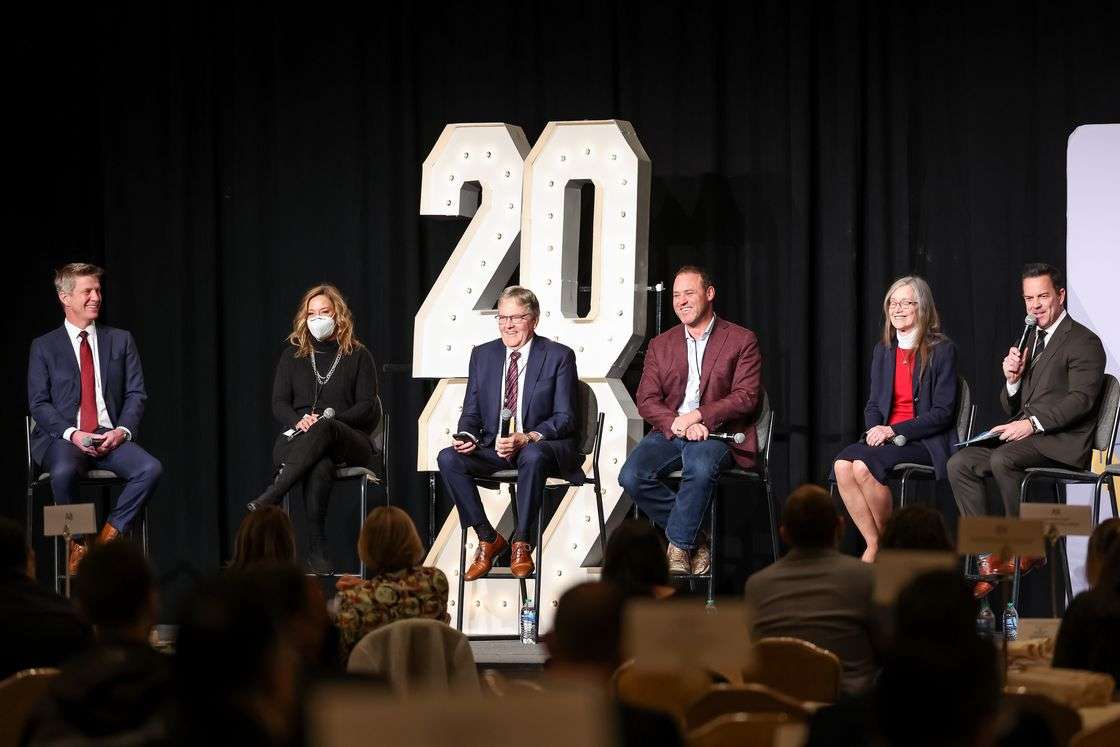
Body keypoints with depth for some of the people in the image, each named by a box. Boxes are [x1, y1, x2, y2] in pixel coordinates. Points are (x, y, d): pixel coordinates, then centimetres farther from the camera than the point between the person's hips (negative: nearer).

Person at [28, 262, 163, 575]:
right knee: (64, 472, -37)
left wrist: (122, 430, -10)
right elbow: (39, 403, 1)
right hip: (63, 438, -2)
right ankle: (78, 545, -15)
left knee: (151, 468, -28)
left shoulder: (120, 340, 14)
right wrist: (71, 433, -16)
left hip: (110, 435, 2)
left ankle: (108, 535, -13)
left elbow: (136, 394, 10)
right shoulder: (44, 347, 7)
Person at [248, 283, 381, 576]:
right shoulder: (293, 355, 19)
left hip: (349, 440, -1)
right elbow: (279, 404, 11)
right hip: (296, 439, 1)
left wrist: (328, 419, -14)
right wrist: (298, 420, -13)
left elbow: (368, 409, 3)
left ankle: (270, 498, -52)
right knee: (319, 467, -39)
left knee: (324, 429, -41)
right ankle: (316, 550, -47)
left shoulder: (358, 356, 13)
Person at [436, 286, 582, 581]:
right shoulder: (483, 355, 11)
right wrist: (467, 436, -12)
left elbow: (565, 418, -8)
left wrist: (527, 438, -25)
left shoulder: (559, 357, -2)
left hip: (540, 447, -4)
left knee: (532, 456, -40)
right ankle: (487, 539, -12)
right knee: (448, 458, -24)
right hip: (493, 448, 4)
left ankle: (521, 542, -24)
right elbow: (471, 413, 13)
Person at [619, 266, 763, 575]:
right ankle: (695, 541, -9)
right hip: (670, 431, 4)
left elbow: (746, 397, -4)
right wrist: (677, 423, -14)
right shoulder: (660, 345, 18)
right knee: (632, 476, -25)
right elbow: (646, 400, 7)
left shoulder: (742, 341, 7)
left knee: (700, 466, -39)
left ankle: (678, 546, -21)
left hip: (715, 433, -4)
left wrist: (697, 416, -16)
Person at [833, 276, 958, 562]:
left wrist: (893, 431, -14)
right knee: (842, 464, -26)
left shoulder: (942, 350, -2)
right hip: (884, 438, 6)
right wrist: (875, 428, -5)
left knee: (864, 465, -31)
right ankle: (874, 544, -19)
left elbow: (943, 412, -8)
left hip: (924, 442, -6)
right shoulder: (883, 350, 17)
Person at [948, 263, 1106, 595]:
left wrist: (1033, 423, -26)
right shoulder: (1030, 340, 21)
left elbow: (1081, 399, -17)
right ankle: (990, 558, -14)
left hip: (1062, 441, -8)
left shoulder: (1084, 343, -4)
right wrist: (1012, 379, -1)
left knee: (1003, 459, -33)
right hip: (1024, 433, 8)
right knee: (960, 464, -11)